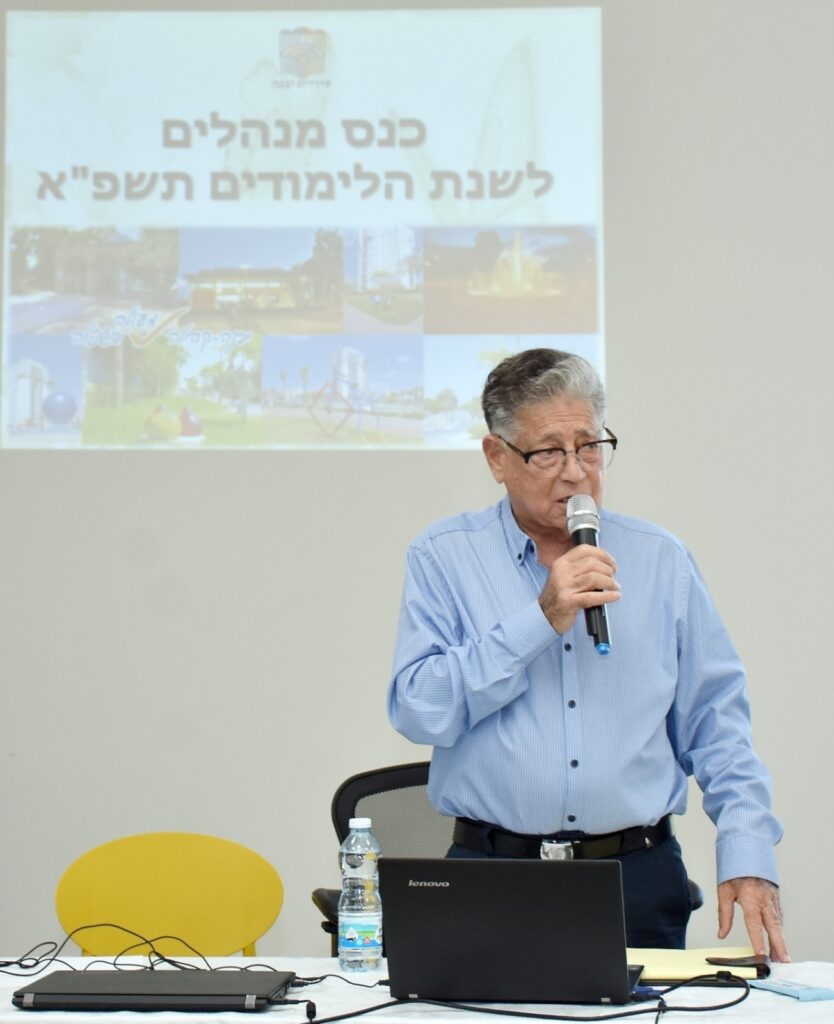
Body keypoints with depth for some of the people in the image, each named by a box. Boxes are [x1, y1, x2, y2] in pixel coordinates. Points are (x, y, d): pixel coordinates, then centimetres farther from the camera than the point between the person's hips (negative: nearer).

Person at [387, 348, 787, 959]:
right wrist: (541, 621, -12)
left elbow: (716, 728, 11)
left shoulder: (661, 560, 11)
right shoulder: (444, 558, 5)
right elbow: (418, 712, -8)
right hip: (494, 880, -1)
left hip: (640, 881, 2)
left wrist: (747, 859, -2)